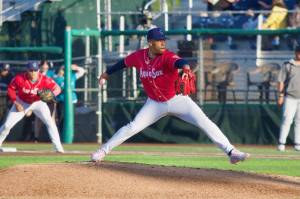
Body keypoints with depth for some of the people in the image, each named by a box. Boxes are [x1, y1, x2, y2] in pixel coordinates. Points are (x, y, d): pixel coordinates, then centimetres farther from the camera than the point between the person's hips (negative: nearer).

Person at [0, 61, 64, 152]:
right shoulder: (19, 78, -28)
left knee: (50, 122, -16)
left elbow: (57, 88, -25)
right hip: (22, 103, 0)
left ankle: (58, 147, -11)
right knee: (7, 125, -3)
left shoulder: (44, 80, -28)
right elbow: (10, 89, -12)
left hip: (38, 103, 0)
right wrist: (16, 103, -18)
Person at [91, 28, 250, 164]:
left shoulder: (167, 57, -24)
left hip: (177, 99, -3)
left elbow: (177, 61, -48)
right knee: (132, 127, -4)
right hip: (155, 103, 3)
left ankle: (231, 151, -15)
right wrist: (106, 73, 22)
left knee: (205, 123, -15)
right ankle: (103, 151, 9)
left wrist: (185, 66, -72)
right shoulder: (139, 56, -11)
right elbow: (123, 63, 10)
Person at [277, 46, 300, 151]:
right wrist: (281, 95, -4)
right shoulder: (287, 65, 2)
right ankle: (281, 143, -5)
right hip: (290, 98, -3)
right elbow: (281, 81, 2)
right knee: (287, 120, -8)